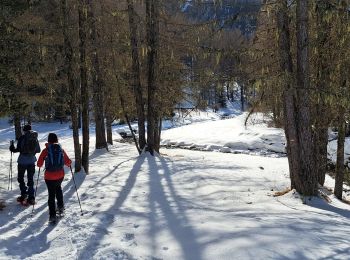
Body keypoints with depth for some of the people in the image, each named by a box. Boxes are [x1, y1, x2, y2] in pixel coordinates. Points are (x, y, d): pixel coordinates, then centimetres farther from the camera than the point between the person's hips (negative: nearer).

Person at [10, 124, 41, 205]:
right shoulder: (35, 138, 1)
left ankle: (24, 194, 12)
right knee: (30, 179, 10)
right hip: (32, 161, 4)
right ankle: (31, 198, 9)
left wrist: (12, 148, 7)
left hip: (23, 161, -4)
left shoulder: (22, 137, -11)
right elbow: (38, 150, 6)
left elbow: (18, 149, -13)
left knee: (20, 178, 14)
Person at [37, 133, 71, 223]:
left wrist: (42, 163, 18)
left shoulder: (46, 150, -8)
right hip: (60, 175, 3)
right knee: (58, 188, 31)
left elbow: (39, 164, -5)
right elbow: (68, 162, 2)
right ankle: (60, 206, 31)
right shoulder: (61, 150, -3)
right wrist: (68, 164, 24)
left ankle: (52, 215, 7)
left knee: (51, 194, 7)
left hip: (49, 176, -3)